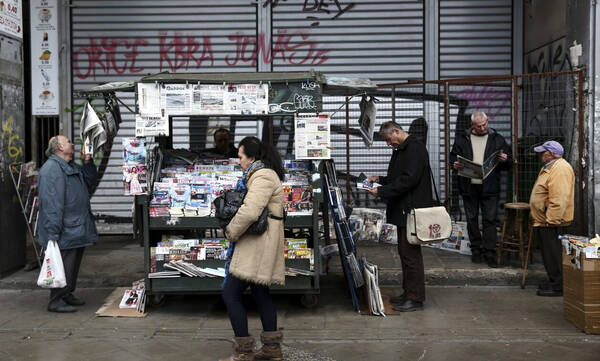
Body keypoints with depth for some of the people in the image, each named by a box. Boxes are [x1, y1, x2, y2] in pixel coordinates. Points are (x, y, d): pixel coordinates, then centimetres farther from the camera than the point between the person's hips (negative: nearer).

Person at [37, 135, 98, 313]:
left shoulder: (72, 166, 15)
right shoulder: (52, 168, -17)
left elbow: (89, 182, 25)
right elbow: (51, 203, -22)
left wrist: (88, 163, 9)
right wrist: (52, 233, -26)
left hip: (78, 228, 10)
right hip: (65, 231, -10)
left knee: (74, 263, 17)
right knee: (63, 265, -6)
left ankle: (67, 294, 29)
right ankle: (56, 301, 3)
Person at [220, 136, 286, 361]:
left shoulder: (262, 177, -16)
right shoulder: (266, 175, 18)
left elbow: (249, 212, -27)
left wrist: (231, 232, -12)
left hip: (258, 244, -11)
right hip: (258, 244, 11)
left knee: (230, 294, -8)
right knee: (260, 293, 16)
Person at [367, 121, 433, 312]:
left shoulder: (415, 149, -15)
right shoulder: (400, 150, 18)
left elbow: (408, 180, -23)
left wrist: (381, 191, -20)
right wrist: (379, 179, 13)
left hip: (412, 210, -11)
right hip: (403, 210, 11)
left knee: (411, 253, -6)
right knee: (405, 251, 15)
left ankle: (416, 299, 1)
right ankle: (408, 293, 25)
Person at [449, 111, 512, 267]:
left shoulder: (497, 139, 6)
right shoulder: (462, 138, 7)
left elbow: (509, 161, 10)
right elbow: (453, 156, 11)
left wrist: (505, 160, -14)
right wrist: (455, 164, -12)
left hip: (489, 187, -1)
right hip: (469, 186, 1)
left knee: (490, 220, -2)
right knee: (472, 219, 8)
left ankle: (490, 253, 2)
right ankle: (476, 250, 20)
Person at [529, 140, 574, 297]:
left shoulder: (561, 169, -19)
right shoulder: (550, 167, 17)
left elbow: (559, 199, -26)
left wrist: (551, 220, -27)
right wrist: (539, 218, 26)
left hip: (552, 222, -11)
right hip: (544, 221, 11)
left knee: (554, 254, -4)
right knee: (549, 254, 16)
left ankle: (558, 287, 2)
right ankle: (554, 282, 24)